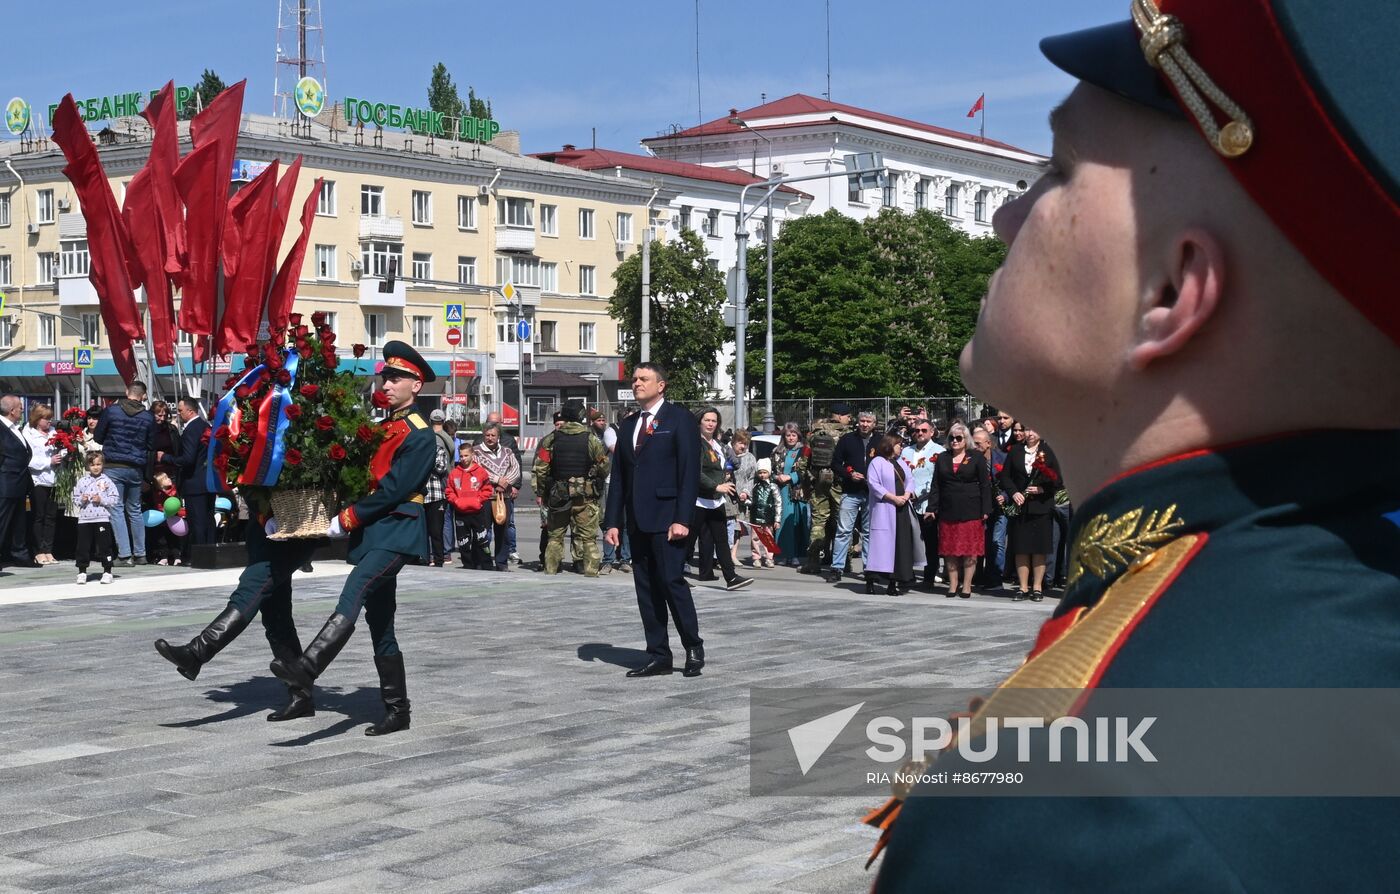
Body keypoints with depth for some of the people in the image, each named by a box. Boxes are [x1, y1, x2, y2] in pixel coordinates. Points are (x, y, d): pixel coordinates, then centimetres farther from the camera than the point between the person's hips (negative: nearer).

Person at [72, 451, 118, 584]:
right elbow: (75, 498, 11)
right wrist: (81, 500, -9)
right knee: (83, 546, 6)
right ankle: (82, 572, 15)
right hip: (84, 519, 3)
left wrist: (101, 500, -14)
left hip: (102, 519, -3)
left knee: (104, 546, 1)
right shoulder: (82, 481, 7)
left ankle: (107, 572, 8)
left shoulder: (106, 481, 0)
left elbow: (115, 499, -3)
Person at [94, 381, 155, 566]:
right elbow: (151, 447, 8)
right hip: (136, 469, 3)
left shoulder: (111, 411, -5)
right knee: (135, 510, 14)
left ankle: (124, 554, -6)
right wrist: (147, 475, 17)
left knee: (117, 510, 0)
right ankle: (140, 554, 16)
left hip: (114, 467, -3)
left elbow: (98, 437, 4)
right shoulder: (148, 417, 1)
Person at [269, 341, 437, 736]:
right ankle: (397, 711, 15)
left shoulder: (421, 436, -7)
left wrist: (348, 519, -12)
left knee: (354, 594, -28)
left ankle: (306, 669, -44)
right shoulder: (379, 429, 19)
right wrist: (347, 518, 2)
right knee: (380, 624, 9)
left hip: (396, 534, -9)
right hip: (370, 535, 9)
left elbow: (393, 489, -15)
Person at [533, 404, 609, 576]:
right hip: (585, 497, -1)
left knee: (555, 535, 12)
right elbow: (604, 465, -1)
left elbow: (540, 468, -2)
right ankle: (590, 570, -2)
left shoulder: (550, 439, 0)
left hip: (558, 495, 1)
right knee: (588, 536, 3)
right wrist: (597, 484, 15)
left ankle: (550, 569, 12)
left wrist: (540, 492, 5)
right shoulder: (591, 439, -2)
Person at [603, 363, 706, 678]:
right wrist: (613, 521, 8)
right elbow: (618, 476, 16)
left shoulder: (680, 419, -2)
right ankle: (658, 655, 11)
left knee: (672, 581, -10)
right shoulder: (628, 425, 16)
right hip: (637, 519, 7)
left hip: (666, 517, -6)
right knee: (646, 588, 6)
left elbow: (690, 471, -9)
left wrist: (682, 519, -16)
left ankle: (694, 648, 6)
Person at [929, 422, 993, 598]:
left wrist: (986, 510, -6)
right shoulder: (942, 458, 12)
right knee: (949, 550, 2)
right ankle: (953, 584, 8)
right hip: (948, 511, 3)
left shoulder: (976, 457, 3)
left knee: (970, 550, -1)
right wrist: (932, 508, 2)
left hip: (970, 511, -3)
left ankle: (967, 585, 4)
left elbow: (985, 485, 0)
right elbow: (936, 486, 11)